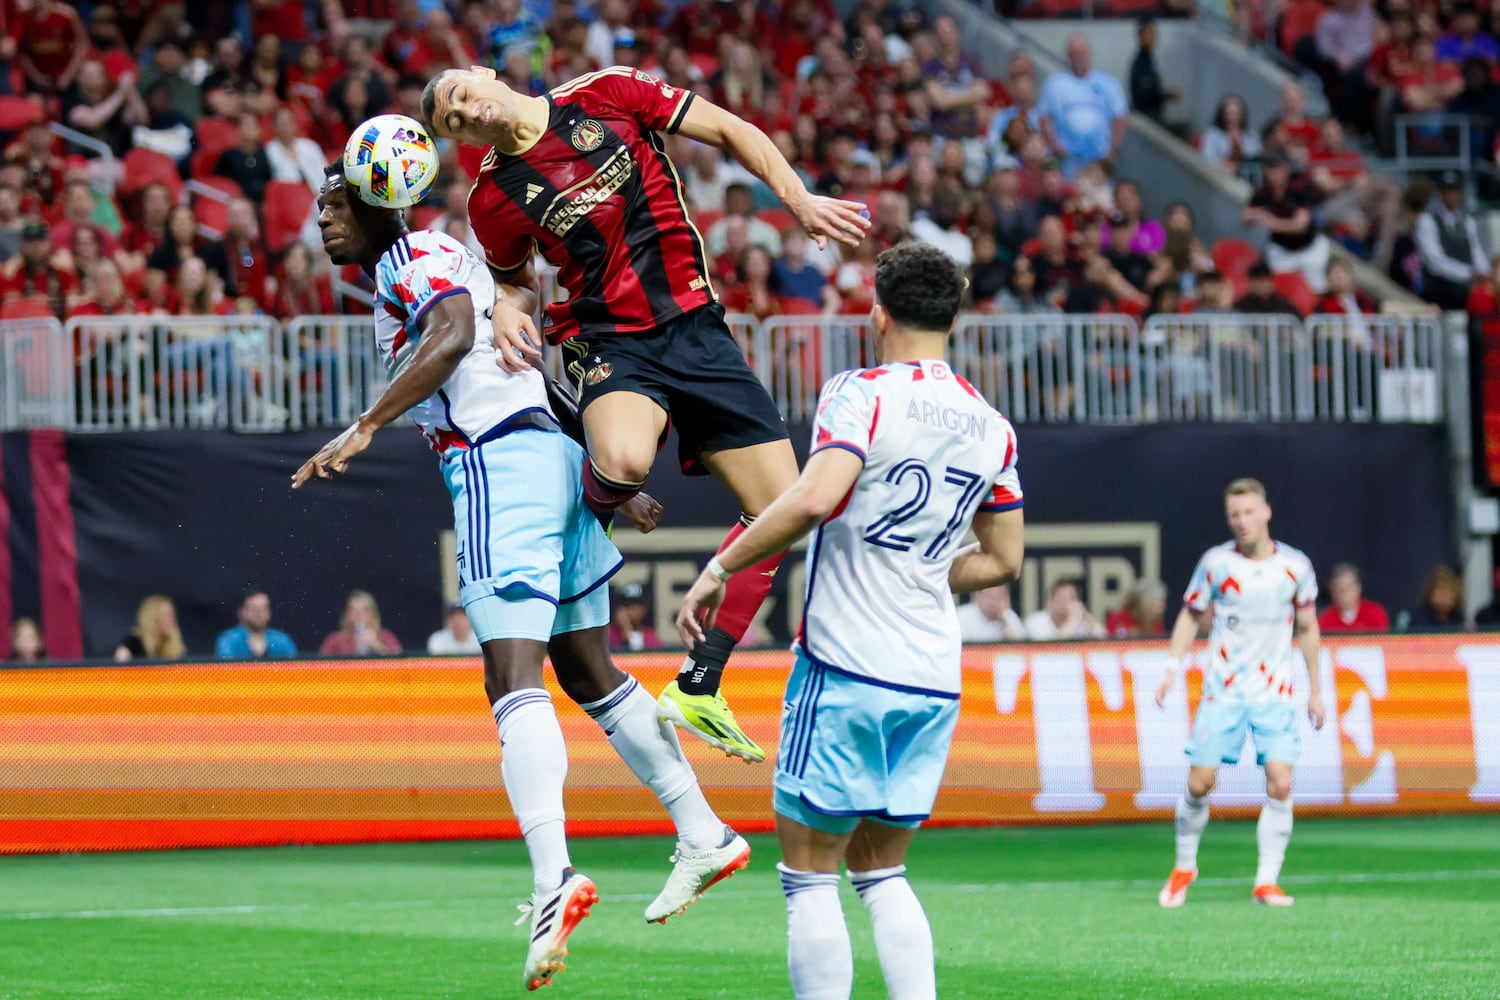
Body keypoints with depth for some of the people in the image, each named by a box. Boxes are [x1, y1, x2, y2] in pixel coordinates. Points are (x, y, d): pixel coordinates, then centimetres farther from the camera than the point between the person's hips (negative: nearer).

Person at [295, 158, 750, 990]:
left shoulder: (416, 255, -4)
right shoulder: (441, 265, 26)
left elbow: (452, 336, -24)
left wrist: (363, 428, -27)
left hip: (501, 464, -10)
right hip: (552, 454, 10)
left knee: (513, 679, -19)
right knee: (587, 671, 20)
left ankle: (553, 876, -33)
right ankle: (704, 835, 25)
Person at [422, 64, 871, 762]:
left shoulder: (608, 95, -1)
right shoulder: (494, 200, 1)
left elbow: (732, 132, 5)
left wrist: (800, 202, -5)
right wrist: (508, 308, -4)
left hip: (696, 328, 2)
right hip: (611, 342, -2)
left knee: (781, 509, -5)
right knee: (623, 461, -37)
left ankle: (697, 688, 4)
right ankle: (591, 520, 0)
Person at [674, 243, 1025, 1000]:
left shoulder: (863, 394, -9)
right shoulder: (990, 428, 11)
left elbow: (815, 497, -25)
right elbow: (1001, 560, 20)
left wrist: (718, 570, -16)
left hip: (846, 663, -6)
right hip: (934, 678, 6)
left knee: (809, 875, 1)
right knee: (881, 873, 17)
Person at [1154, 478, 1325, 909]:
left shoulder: (1295, 566, 0)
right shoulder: (1216, 562, -3)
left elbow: (1307, 629, 11)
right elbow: (1191, 614, 8)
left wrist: (1315, 690, 12)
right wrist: (1173, 667, -3)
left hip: (1275, 693, 0)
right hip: (1222, 691, 0)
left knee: (1280, 783, -13)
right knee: (1199, 783, -4)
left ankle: (1267, 882, -5)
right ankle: (1184, 868, 19)